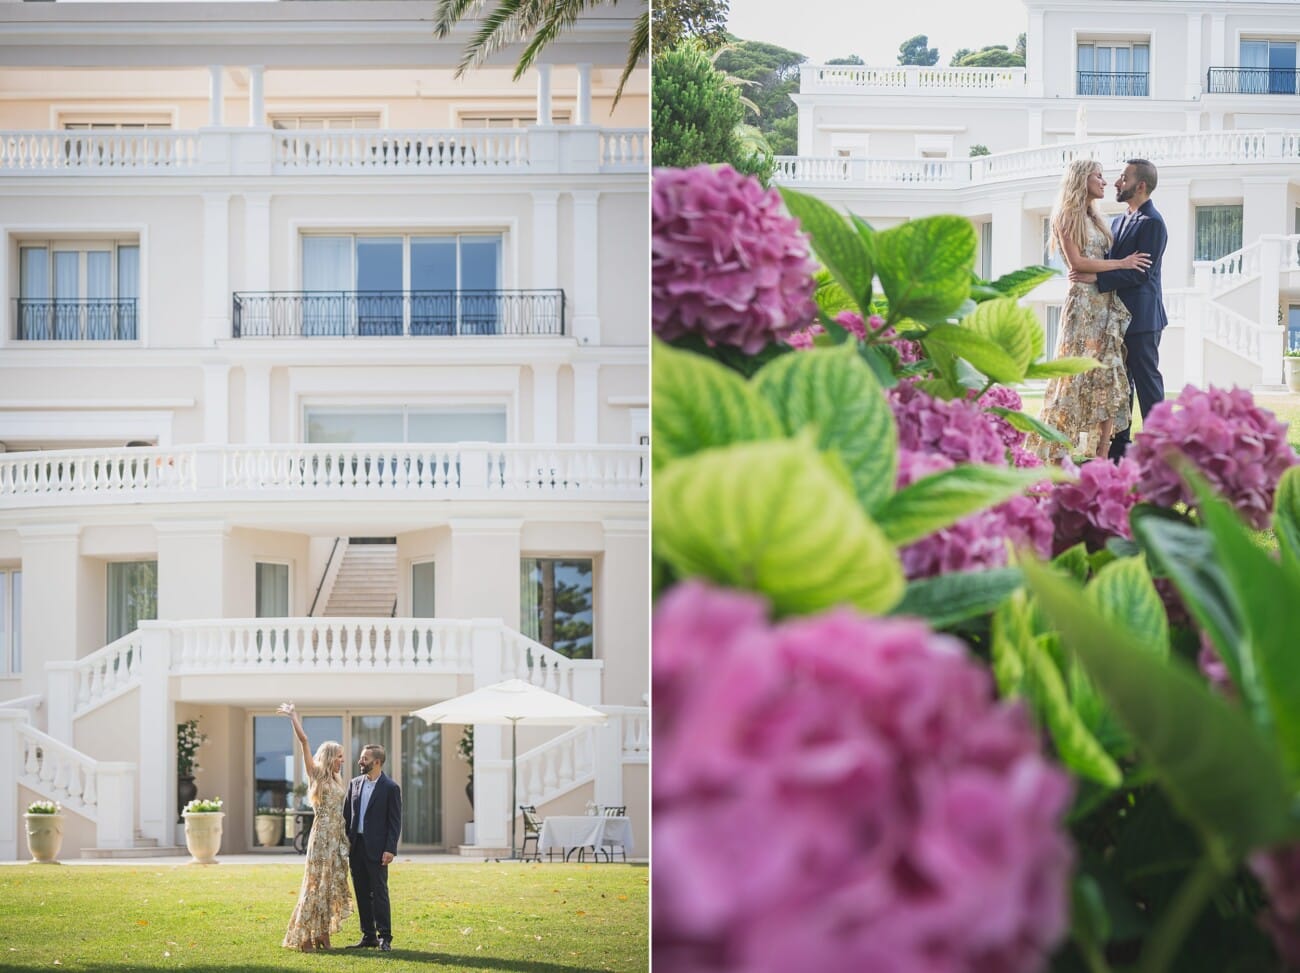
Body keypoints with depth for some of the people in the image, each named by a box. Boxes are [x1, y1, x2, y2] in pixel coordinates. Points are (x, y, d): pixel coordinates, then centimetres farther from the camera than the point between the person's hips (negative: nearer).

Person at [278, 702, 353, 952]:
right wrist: (293, 717, -7)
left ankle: (323, 933, 10)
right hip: (322, 835, -7)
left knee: (334, 884, 6)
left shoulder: (337, 781, 15)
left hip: (338, 836, 7)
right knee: (316, 883, -7)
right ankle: (305, 936, -4)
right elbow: (303, 740, -11)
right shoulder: (316, 774, -4)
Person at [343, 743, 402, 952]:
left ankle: (384, 937, 0)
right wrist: (345, 839, 5)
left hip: (376, 848, -6)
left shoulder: (390, 788, -6)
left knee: (379, 893, -4)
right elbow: (347, 814, 15)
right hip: (356, 846, 6)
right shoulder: (355, 783, 11)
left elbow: (395, 822, -7)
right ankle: (368, 936, 15)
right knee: (362, 893, 9)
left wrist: (390, 849, -14)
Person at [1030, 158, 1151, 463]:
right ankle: (1057, 453, -6)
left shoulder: (1094, 218, 20)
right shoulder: (1066, 217, -3)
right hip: (1083, 300, -8)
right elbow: (1077, 261, -12)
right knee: (1076, 374, -9)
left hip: (1107, 303, 8)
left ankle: (1101, 455, -1)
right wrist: (1121, 263, -10)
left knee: (1109, 378, 0)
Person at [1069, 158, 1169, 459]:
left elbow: (1139, 273, -19)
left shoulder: (1152, 223, -13)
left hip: (1141, 319, -9)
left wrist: (1096, 278, -22)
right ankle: (1118, 449, 17)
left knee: (1147, 384, -5)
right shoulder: (1118, 222, 16)